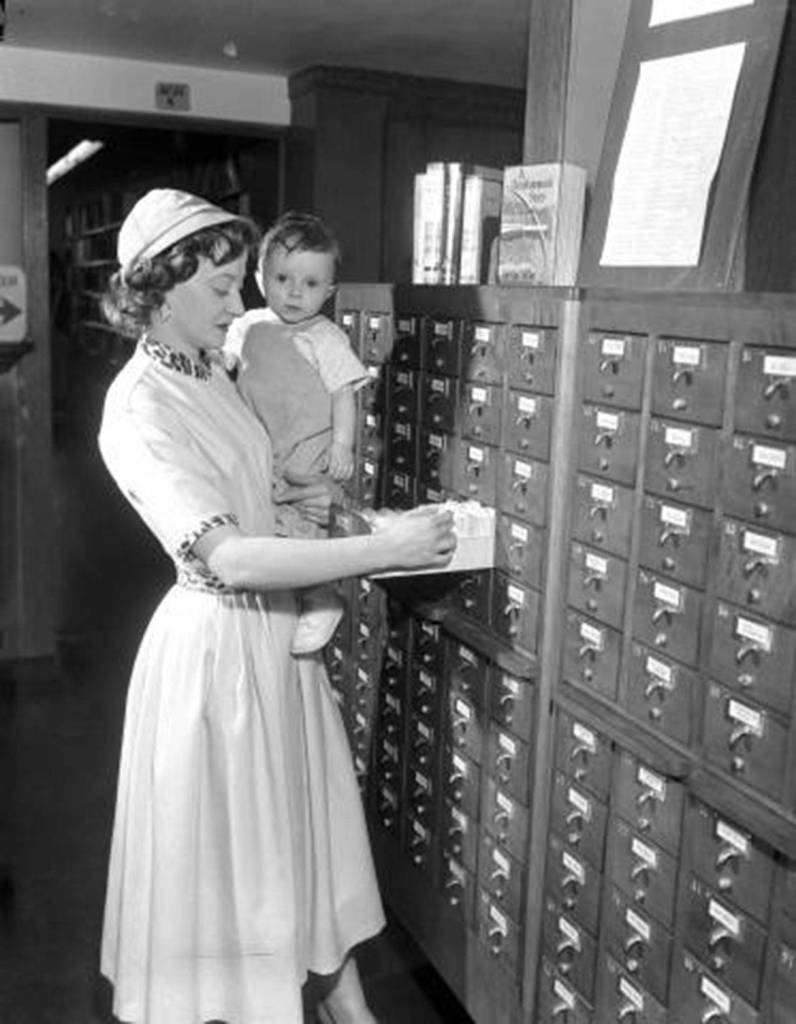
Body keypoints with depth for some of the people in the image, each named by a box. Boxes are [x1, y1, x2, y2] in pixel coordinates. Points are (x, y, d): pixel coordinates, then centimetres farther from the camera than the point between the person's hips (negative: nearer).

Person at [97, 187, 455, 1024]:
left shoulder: (209, 374, 6)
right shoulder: (138, 407, -21)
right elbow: (226, 556, -31)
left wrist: (290, 504, 3)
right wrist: (383, 548, -31)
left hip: (278, 629, 8)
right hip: (218, 645, -8)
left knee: (308, 818, 18)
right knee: (228, 842, 9)